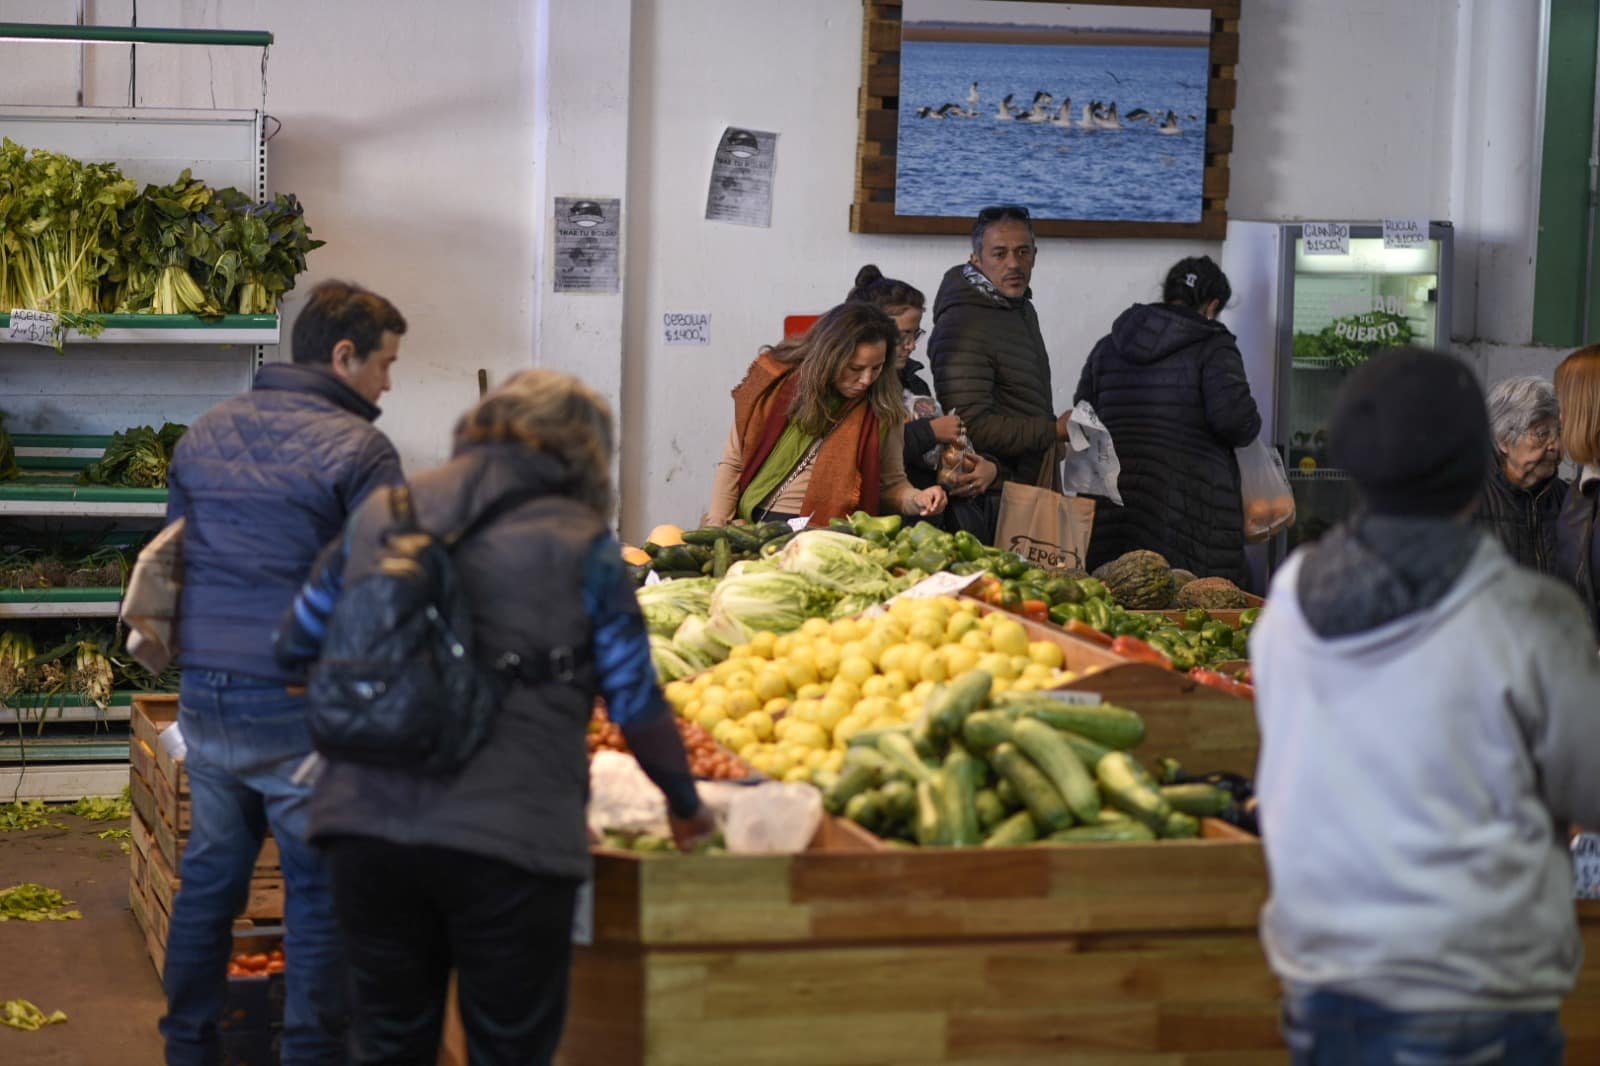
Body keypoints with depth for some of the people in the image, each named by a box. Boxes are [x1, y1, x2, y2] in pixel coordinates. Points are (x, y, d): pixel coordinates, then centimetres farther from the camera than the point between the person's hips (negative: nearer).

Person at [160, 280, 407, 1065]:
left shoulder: (206, 433, 10)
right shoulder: (359, 450, -11)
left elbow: (171, 553, 18)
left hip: (204, 694, 6)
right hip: (302, 702, -6)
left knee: (209, 871, 16)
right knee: (319, 887, 4)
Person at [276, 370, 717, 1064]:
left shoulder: (380, 515, 9)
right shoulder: (581, 545, -2)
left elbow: (296, 644, 17)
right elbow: (637, 706, 1)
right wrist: (685, 805, 17)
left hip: (369, 826, 4)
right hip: (511, 839, -4)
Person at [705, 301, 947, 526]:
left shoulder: (883, 408, -1)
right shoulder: (774, 382, -2)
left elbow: (891, 482, 10)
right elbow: (732, 464, 4)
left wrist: (916, 498, -11)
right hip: (754, 528, 1)